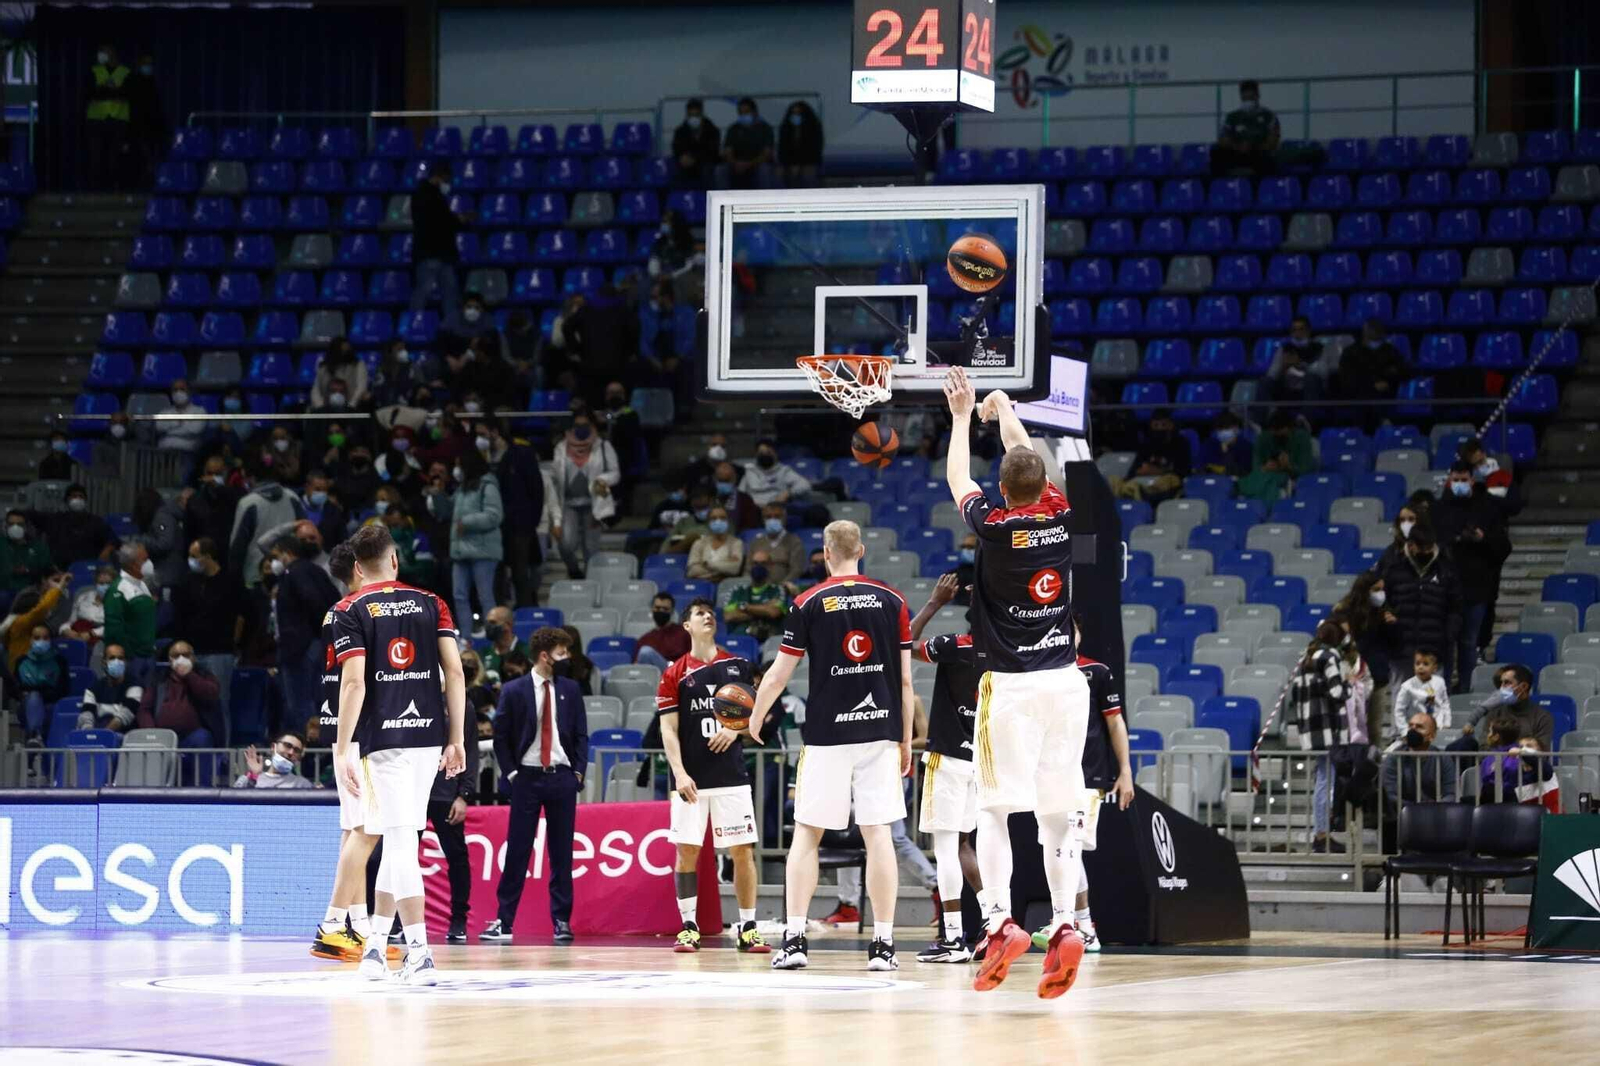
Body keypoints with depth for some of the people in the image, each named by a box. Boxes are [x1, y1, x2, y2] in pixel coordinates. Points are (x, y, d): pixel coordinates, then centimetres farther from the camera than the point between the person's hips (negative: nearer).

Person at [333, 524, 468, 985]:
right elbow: (455, 674, 4)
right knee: (399, 838, 16)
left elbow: (354, 683, -9)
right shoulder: (431, 604, 11)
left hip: (384, 737, -4)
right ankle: (376, 944, 22)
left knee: (400, 840, -5)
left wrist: (342, 751, -8)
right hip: (430, 734, 4)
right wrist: (457, 739, 8)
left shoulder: (350, 611, 1)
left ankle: (419, 953, -12)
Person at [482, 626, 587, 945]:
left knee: (561, 853, 3)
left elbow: (581, 734, 9)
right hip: (527, 776, -2)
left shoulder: (570, 690, 7)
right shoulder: (514, 691, -1)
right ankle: (504, 923, -1)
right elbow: (501, 736, 3)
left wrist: (578, 772, 0)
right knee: (517, 851, -2)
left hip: (562, 777, 2)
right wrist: (511, 773, -4)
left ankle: (562, 922, 7)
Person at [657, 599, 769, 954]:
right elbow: (669, 729, -1)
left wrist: (736, 730, -8)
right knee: (687, 851, -2)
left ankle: (747, 928, 5)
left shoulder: (738, 667, 9)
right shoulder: (675, 674, 3)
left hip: (732, 775, 1)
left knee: (742, 850, -1)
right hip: (691, 778, -1)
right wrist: (679, 772, -13)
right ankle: (688, 927, 5)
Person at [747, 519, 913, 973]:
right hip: (880, 731, 2)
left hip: (827, 735, -1)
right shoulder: (892, 601, 4)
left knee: (806, 833, 6)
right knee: (878, 834, 2)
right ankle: (883, 944, -1)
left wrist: (756, 718, 20)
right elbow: (905, 680, 4)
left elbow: (778, 675, 3)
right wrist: (906, 740, 12)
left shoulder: (809, 603, -1)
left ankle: (794, 939, -1)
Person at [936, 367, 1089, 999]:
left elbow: (957, 476, 13)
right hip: (1065, 680, 3)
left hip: (1010, 686, -3)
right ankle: (1065, 926, -7)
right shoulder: (1060, 517, 2)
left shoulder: (993, 525, -7)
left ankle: (999, 921, -15)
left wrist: (963, 415, 29)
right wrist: (1004, 411, 39)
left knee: (993, 809, 0)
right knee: (1059, 814, 4)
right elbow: (1030, 464, 22)